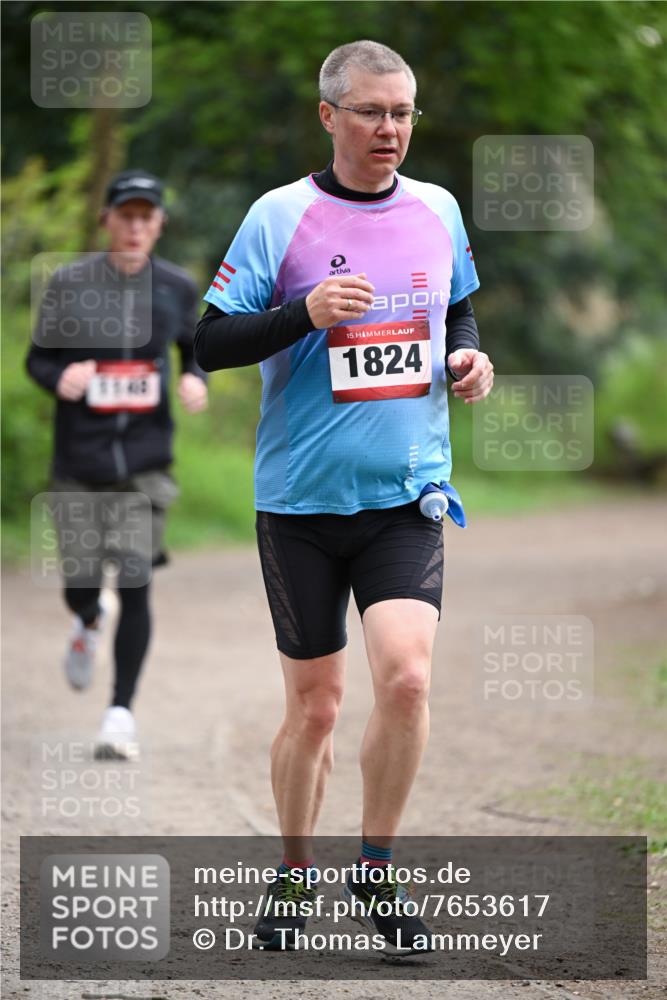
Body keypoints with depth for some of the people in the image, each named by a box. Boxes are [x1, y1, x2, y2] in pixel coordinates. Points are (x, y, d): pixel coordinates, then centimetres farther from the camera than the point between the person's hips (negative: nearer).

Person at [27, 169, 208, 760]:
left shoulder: (177, 288, 2)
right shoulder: (69, 284, -3)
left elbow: (194, 348, 18)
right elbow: (38, 358, 5)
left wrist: (196, 380, -5)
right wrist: (59, 378, -18)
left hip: (145, 461, 0)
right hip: (79, 463, 0)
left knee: (136, 587, -11)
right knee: (80, 588, 7)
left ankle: (121, 712, -1)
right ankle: (90, 622, 47)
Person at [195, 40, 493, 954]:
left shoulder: (437, 211, 6)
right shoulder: (280, 217, -6)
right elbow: (209, 343, -7)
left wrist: (469, 356, 3)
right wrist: (304, 313, -22)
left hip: (408, 496, 2)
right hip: (301, 500, -2)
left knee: (406, 676, -16)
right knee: (313, 705, 5)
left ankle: (377, 868, 3)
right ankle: (293, 875, 25)